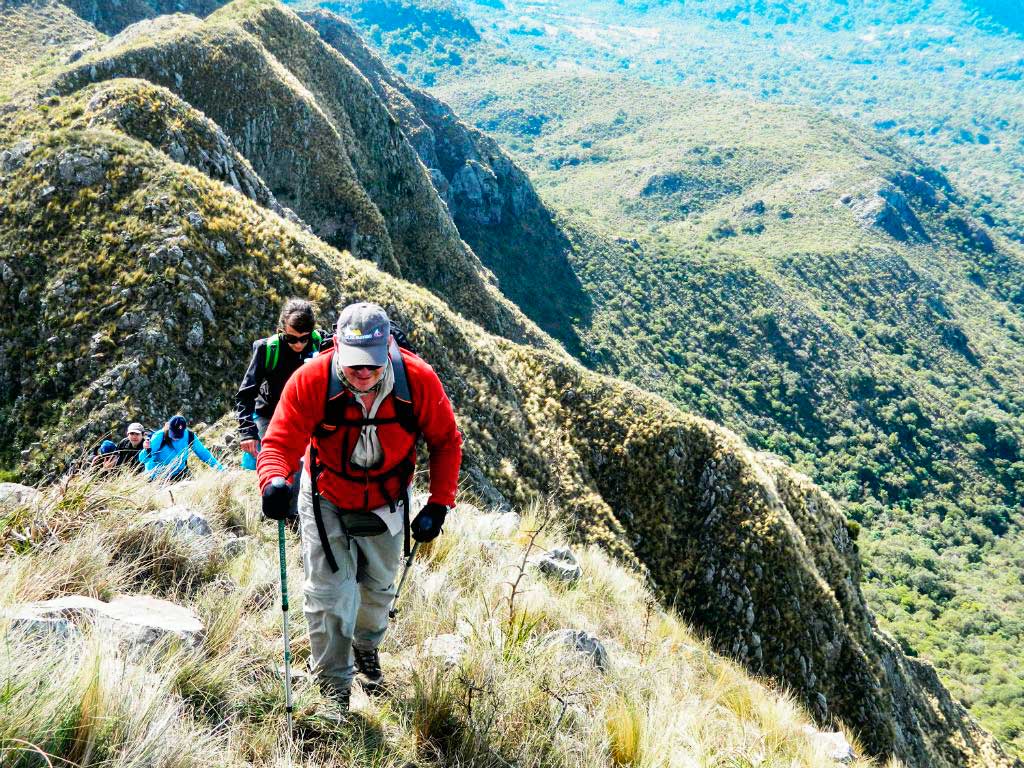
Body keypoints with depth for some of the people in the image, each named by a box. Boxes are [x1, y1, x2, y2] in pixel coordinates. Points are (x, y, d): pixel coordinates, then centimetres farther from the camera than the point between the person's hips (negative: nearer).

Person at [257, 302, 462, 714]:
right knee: (330, 595, -7)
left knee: (378, 589, 22)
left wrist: (439, 504, -18)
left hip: (385, 505, 2)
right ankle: (333, 688, 16)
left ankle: (366, 647, 55)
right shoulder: (311, 381, -31)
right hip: (327, 502, -2)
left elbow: (446, 441, -12)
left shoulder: (419, 381, -27)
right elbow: (280, 442, -30)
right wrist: (274, 480, -53)